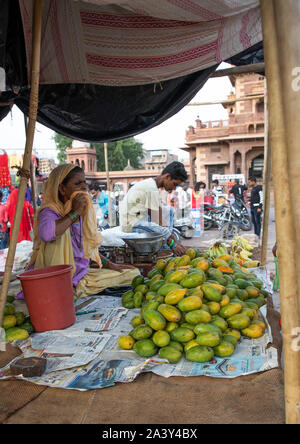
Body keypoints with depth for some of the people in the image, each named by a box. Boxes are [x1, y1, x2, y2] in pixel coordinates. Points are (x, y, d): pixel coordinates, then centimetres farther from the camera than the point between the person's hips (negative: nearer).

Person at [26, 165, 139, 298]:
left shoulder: (84, 212, 7)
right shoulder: (50, 211, -14)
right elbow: (46, 233, -41)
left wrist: (110, 264, 6)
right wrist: (75, 212, -27)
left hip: (82, 275, 7)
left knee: (133, 273, 5)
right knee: (60, 235, -31)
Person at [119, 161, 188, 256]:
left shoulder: (151, 184, 11)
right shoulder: (152, 189, -21)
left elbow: (159, 210, 9)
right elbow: (155, 221, -21)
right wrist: (173, 243, -18)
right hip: (132, 224, -11)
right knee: (165, 231, -25)